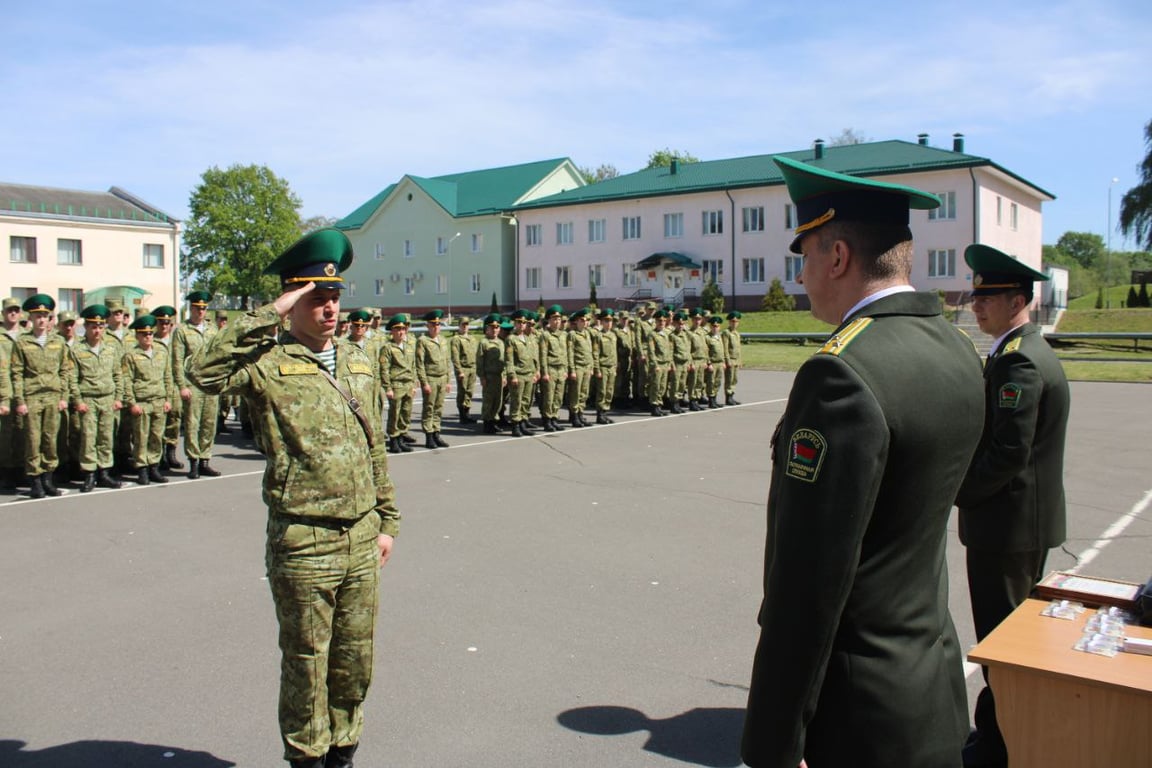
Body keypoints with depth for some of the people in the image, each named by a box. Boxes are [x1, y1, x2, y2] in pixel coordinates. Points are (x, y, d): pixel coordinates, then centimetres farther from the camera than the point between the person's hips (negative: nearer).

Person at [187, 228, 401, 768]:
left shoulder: (358, 363, 11)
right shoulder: (269, 363, -8)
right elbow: (204, 374, -29)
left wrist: (387, 520, 15)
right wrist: (267, 316, -22)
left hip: (362, 539, 6)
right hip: (304, 544, -5)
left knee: (355, 660, 16)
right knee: (306, 664, 10)